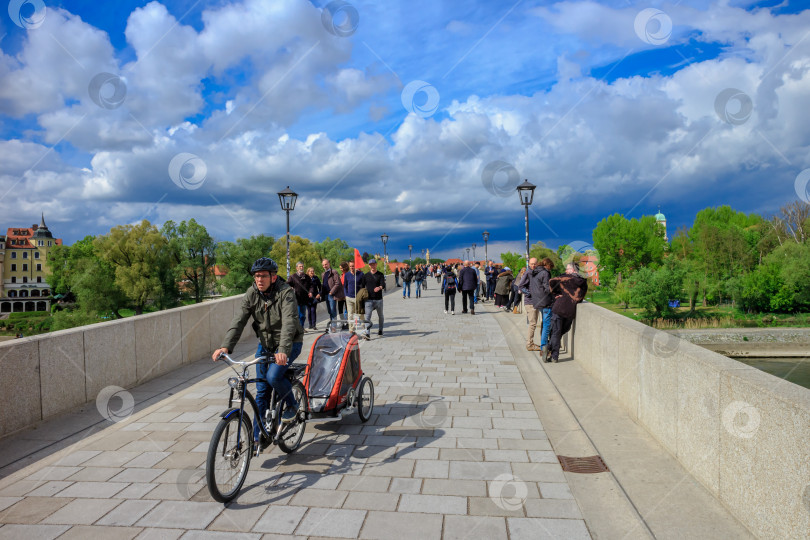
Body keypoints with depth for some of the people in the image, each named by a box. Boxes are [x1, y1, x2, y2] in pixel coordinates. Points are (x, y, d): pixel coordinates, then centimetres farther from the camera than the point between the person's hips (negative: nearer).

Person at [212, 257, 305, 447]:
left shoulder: (286, 293, -22)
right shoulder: (252, 293, -8)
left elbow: (289, 323, -35)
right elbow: (239, 320, -16)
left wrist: (283, 350, -49)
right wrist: (226, 346, -30)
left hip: (289, 343, -5)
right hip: (265, 344, 5)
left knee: (273, 376, -26)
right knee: (261, 391, 6)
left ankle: (291, 404, 4)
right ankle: (257, 436, 18)